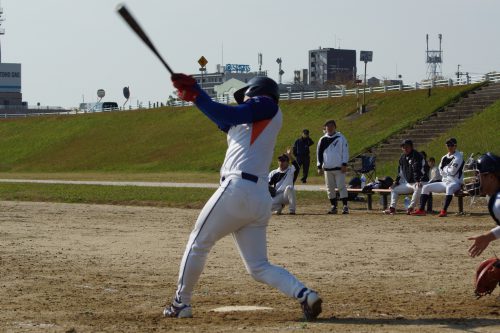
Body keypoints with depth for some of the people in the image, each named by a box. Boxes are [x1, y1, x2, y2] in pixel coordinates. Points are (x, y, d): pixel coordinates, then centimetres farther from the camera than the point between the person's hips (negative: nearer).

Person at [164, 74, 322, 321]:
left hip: (237, 188, -9)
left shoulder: (267, 104, 4)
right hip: (260, 199, 9)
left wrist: (196, 96, -4)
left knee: (198, 243, 8)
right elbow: (223, 118, 22)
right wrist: (195, 92, 19)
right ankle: (304, 294, -13)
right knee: (259, 267, 6)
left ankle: (181, 303, 15)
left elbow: (231, 115, -8)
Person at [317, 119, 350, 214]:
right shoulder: (322, 140, 9)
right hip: (327, 168, 4)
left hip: (339, 167, -3)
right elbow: (319, 153, 11)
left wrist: (344, 164, -8)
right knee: (330, 188, 6)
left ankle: (345, 206, -6)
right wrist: (319, 166, 5)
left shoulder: (341, 138, 2)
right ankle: (333, 206, 13)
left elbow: (345, 151, 0)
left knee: (341, 186, -8)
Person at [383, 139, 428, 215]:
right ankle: (392, 208, 3)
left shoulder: (417, 156, -13)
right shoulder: (403, 157, 11)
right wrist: (396, 182, 9)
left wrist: (418, 181, -38)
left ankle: (410, 208, -34)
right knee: (393, 189, 11)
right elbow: (400, 172, 18)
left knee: (418, 188, -42)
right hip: (408, 183, 9)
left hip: (420, 182, -9)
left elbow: (417, 170, -26)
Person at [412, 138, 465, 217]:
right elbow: (441, 171, 9)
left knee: (449, 187, -44)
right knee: (425, 187, 2)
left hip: (455, 182, -8)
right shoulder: (444, 158, 15)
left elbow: (452, 171, -17)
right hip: (445, 182, 8)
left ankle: (444, 211, -49)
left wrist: (445, 168, 0)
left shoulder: (458, 157, -9)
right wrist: (448, 169, -7)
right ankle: (421, 210, -2)